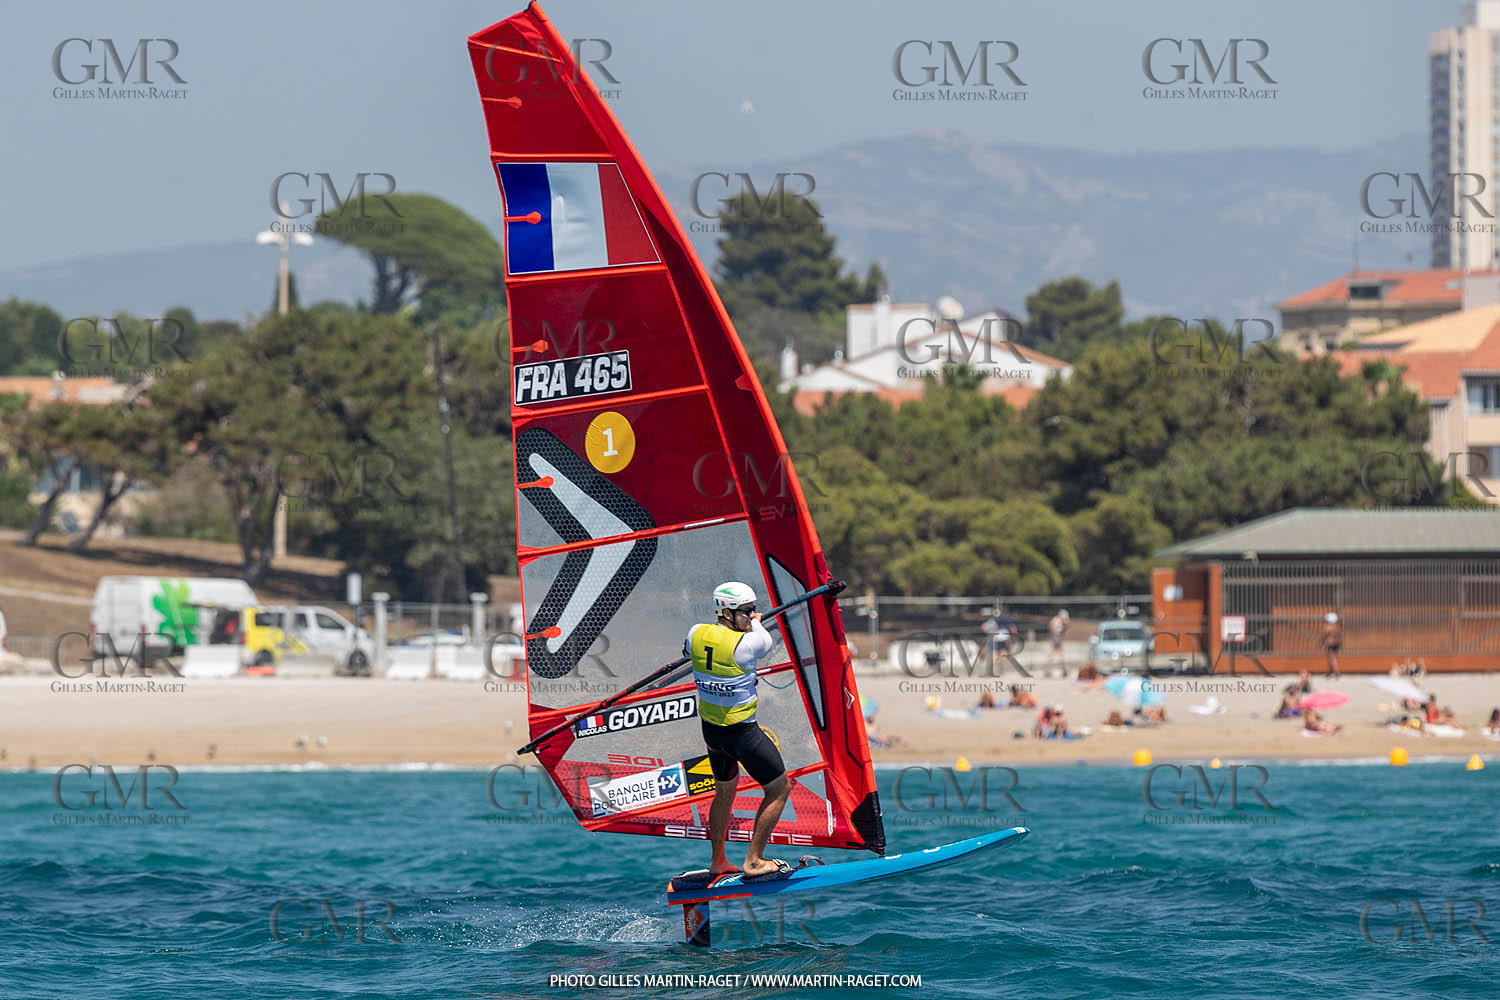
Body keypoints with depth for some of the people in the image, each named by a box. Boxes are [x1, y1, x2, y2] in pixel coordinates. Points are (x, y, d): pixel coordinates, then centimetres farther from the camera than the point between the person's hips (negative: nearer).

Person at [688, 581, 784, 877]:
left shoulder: (697, 634, -6)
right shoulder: (745, 644, -25)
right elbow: (767, 642, -3)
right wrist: (754, 623, 18)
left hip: (710, 728, 7)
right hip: (743, 732, -7)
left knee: (725, 792, 26)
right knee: (779, 789, 9)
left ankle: (718, 862, 32)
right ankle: (753, 861, 8)